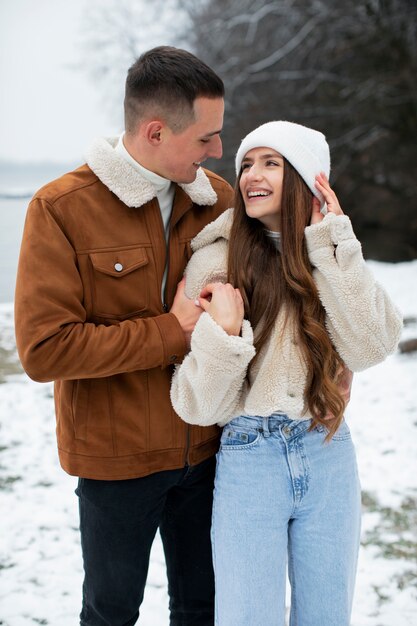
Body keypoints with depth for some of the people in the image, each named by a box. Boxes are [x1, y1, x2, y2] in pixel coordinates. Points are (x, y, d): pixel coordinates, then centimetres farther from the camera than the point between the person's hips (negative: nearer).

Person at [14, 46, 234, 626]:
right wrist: (171, 332, -21)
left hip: (204, 447, 4)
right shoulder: (61, 208, -15)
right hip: (116, 457, -4)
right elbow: (44, 349, -21)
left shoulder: (218, 198, -1)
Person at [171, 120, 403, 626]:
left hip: (329, 458, 3)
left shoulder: (337, 257, 4)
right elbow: (199, 405, -8)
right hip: (248, 460, -3)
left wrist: (332, 246, -14)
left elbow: (370, 348, -14)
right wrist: (223, 331, -25)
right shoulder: (215, 260, -7)